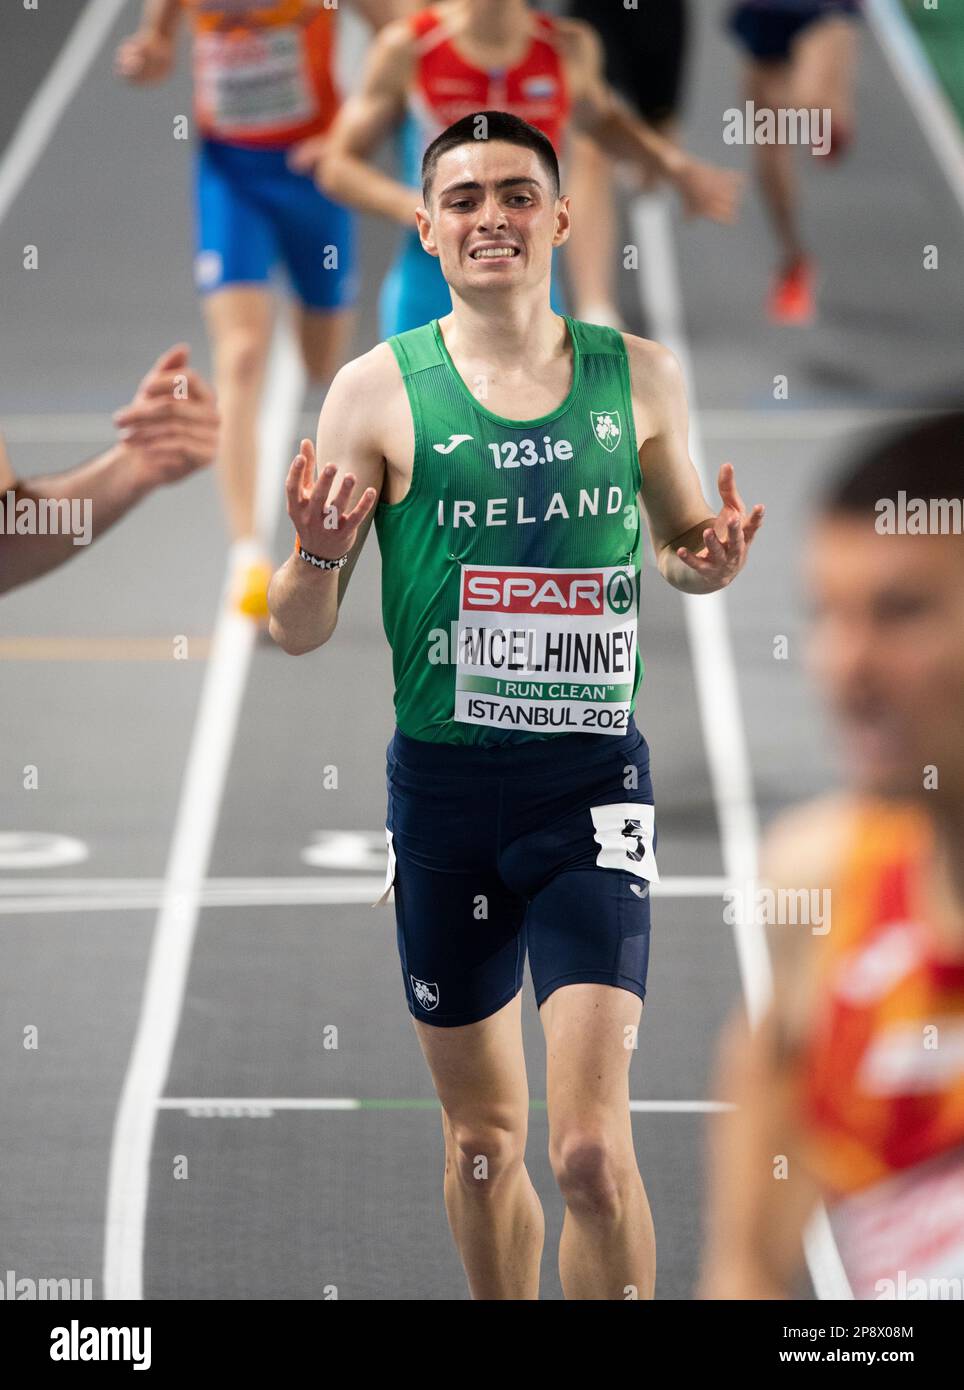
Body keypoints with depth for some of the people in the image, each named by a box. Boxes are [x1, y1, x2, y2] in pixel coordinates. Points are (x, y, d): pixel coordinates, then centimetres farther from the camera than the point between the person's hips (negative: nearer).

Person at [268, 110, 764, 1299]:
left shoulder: (638, 377, 2)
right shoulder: (380, 391, -3)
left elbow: (680, 539, 19)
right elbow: (298, 632, 0)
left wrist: (710, 562, -5)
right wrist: (317, 554, -23)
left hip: (591, 786, 0)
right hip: (443, 787, 1)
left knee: (592, 1148, -12)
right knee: (483, 1141, 12)